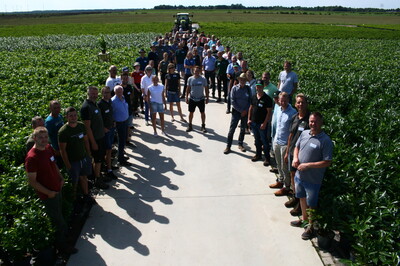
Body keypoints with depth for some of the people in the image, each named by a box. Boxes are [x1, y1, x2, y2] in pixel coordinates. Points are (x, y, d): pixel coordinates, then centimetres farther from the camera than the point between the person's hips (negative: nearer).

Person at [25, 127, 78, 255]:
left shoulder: (48, 148, -4)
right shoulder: (32, 157, -28)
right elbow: (32, 181, -22)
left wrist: (61, 177, 5)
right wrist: (48, 193, -19)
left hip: (57, 189, 7)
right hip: (48, 195, -7)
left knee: (59, 214, 28)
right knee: (58, 220, 8)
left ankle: (63, 231, 51)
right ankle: (61, 245, 29)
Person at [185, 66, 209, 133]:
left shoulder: (203, 79, -5)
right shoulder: (190, 79, -2)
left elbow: (206, 89, 2)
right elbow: (188, 88, 6)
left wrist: (207, 98, 0)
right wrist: (187, 97, 3)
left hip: (201, 99, -1)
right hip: (192, 99, 1)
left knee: (202, 113, 6)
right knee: (191, 112, 9)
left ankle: (203, 126, 20)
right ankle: (190, 126, 23)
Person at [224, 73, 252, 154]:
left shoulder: (248, 89, 3)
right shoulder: (234, 88, -4)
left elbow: (250, 100, 5)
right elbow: (233, 101, -7)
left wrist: (246, 110, -6)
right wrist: (241, 110, -10)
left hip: (245, 111, 3)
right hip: (236, 111, -3)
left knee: (243, 129, 12)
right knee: (232, 128, -5)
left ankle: (240, 144, 27)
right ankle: (228, 146, 2)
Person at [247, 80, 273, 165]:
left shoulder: (267, 98, -12)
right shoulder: (254, 97, 7)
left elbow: (269, 112, -13)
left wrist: (264, 123, -17)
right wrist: (249, 119, 8)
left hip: (262, 124, -6)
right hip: (253, 122, 6)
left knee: (264, 141, 0)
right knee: (257, 140, 18)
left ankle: (267, 158, 10)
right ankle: (258, 154, 32)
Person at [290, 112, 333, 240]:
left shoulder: (325, 141, -20)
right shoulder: (304, 133, 0)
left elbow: (327, 162, -21)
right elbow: (297, 147, 15)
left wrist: (308, 165, -24)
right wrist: (295, 157, -5)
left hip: (313, 179, -6)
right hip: (299, 175, 6)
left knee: (311, 204, 11)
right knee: (302, 198, 25)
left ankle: (311, 227, 32)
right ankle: (304, 219, 48)